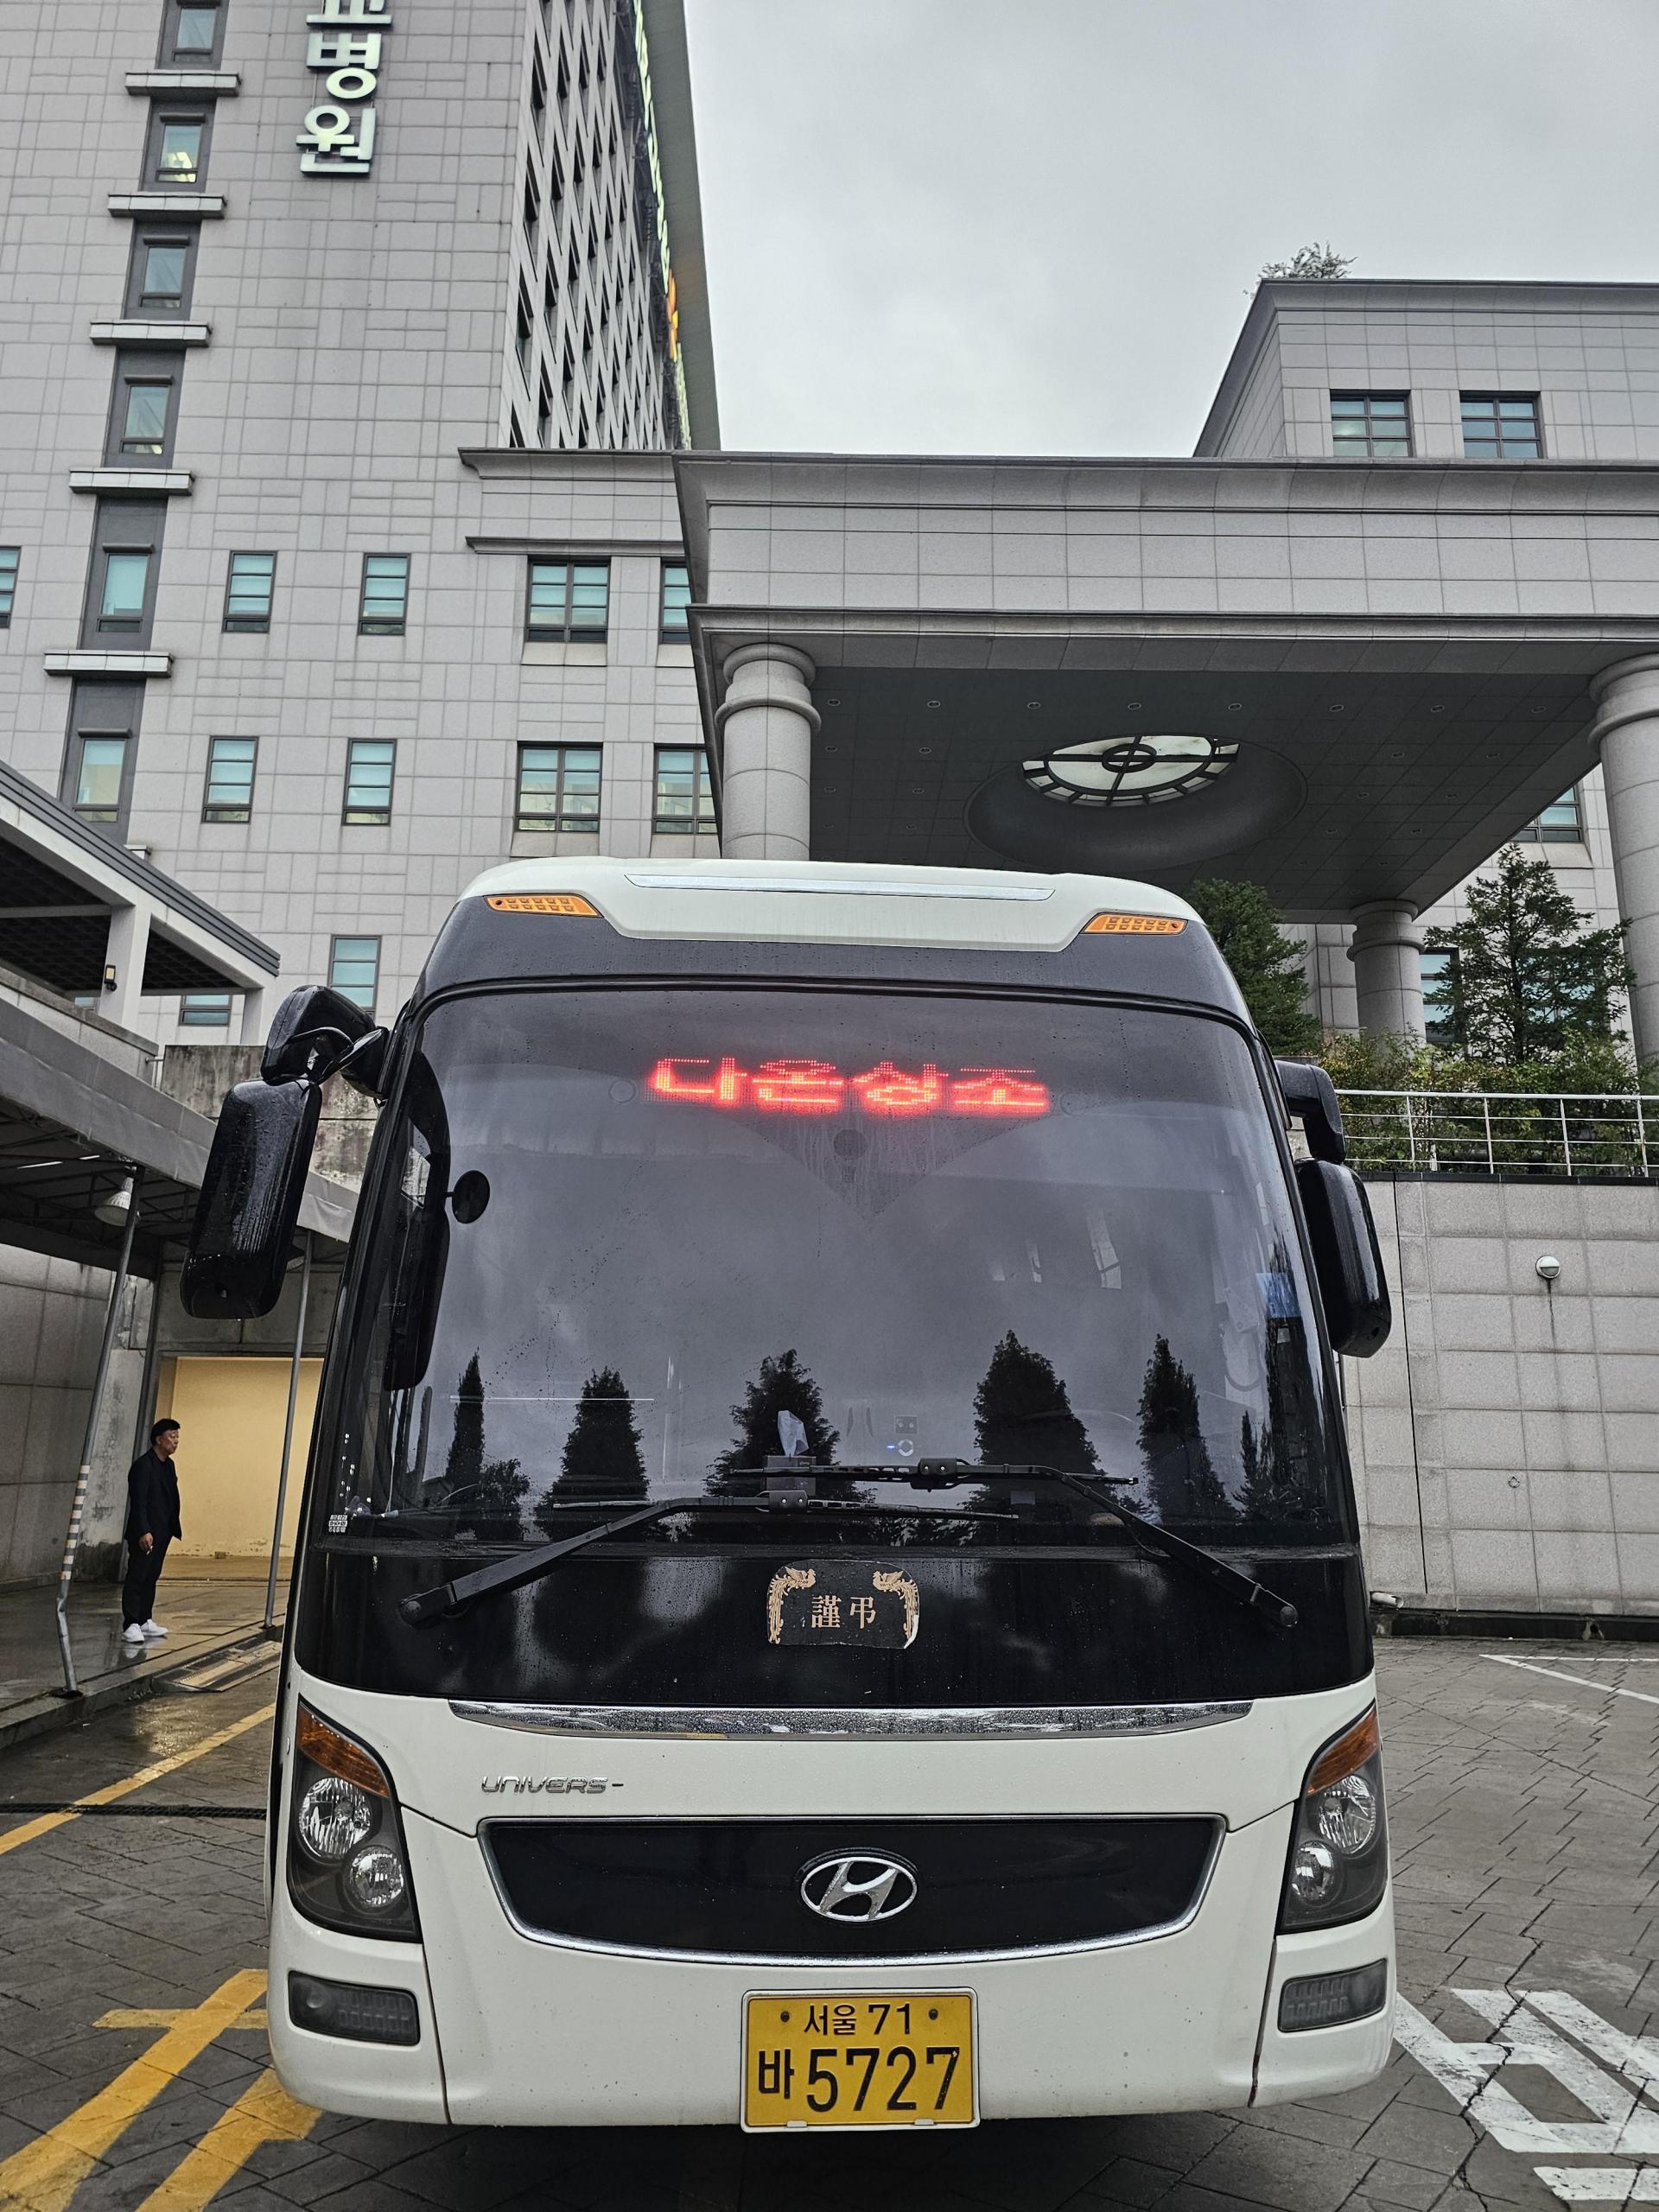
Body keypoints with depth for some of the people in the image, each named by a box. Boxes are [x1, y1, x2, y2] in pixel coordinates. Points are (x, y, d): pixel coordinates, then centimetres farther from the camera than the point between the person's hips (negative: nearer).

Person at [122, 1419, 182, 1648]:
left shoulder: (169, 1465, 14)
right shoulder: (143, 1465, -13)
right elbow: (138, 1502, -19)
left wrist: (173, 1528, 15)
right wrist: (143, 1532, -25)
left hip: (162, 1533, 9)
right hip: (144, 1534, -9)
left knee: (151, 1577, 12)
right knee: (136, 1577, -5)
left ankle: (145, 1621, 18)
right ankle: (130, 1626, -4)